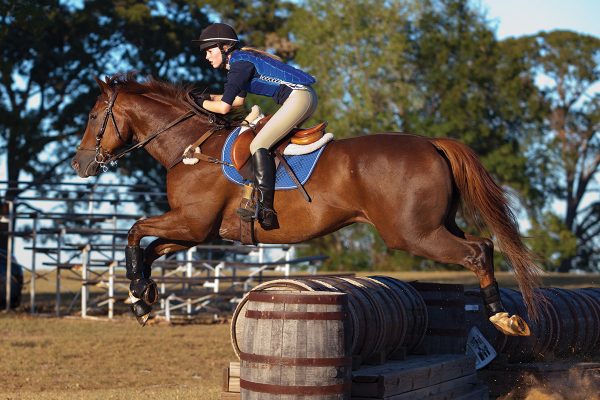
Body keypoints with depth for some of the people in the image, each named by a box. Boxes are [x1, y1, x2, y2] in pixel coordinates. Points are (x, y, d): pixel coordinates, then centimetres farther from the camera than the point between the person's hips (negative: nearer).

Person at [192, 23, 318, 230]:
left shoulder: (240, 63, -11)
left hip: (298, 97, -11)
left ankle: (265, 211, -22)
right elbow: (239, 100, 29)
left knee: (259, 145, -12)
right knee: (271, 141, 19)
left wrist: (202, 103, 4)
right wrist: (209, 97, 22)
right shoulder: (241, 60, 19)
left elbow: (224, 107, -13)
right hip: (306, 96, 11)